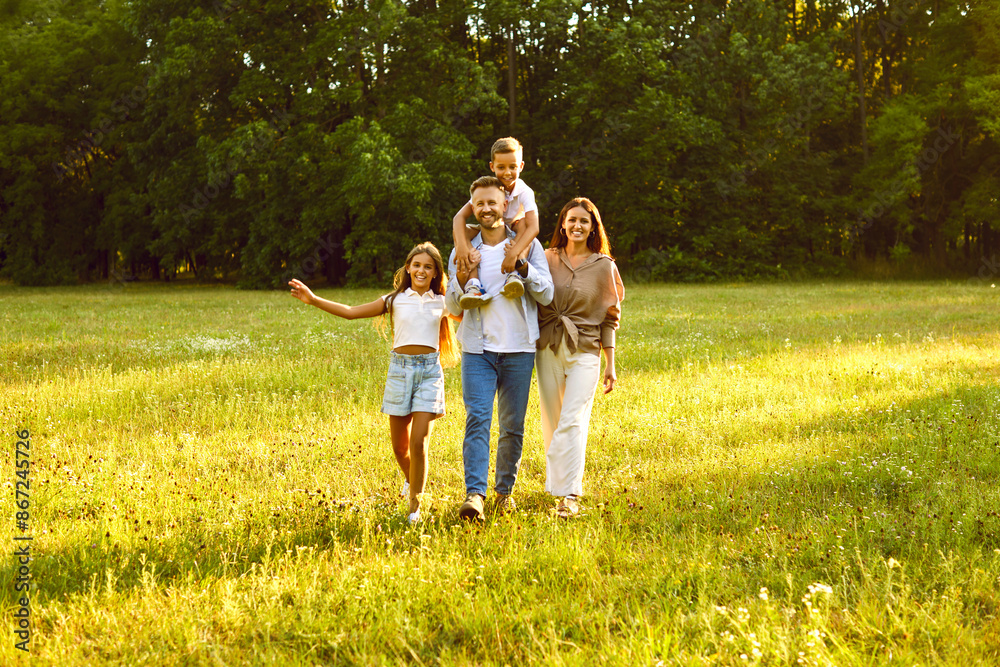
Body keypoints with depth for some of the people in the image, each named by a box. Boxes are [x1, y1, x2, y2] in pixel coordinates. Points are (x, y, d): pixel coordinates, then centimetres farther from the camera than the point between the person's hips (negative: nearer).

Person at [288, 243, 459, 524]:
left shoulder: (442, 303, 8)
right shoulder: (395, 300, 7)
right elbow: (351, 312, 5)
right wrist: (313, 300, -3)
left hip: (429, 372, -1)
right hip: (400, 369, 1)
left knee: (418, 443, -12)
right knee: (399, 446, 8)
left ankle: (415, 506, 1)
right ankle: (411, 479, 41)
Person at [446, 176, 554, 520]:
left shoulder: (528, 245, 5)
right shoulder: (463, 250, 9)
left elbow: (546, 294, -2)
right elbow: (453, 306, 8)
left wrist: (523, 265, -16)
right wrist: (462, 277, -11)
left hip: (518, 349, 0)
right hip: (478, 349, 0)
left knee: (513, 426, 5)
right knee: (477, 419, -14)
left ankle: (505, 490, 20)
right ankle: (475, 493, -21)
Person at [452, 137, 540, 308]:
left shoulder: (525, 192, -22)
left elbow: (533, 227, -37)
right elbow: (460, 216, -25)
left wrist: (513, 254, -52)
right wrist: (461, 246, -44)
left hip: (514, 237, -2)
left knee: (523, 223, -32)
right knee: (461, 230, -26)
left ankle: (513, 276, -44)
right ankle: (473, 284, -41)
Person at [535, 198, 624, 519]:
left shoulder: (604, 266, 3)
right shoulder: (548, 259, 6)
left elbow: (608, 319, 5)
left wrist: (610, 365, 3)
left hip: (585, 352, -2)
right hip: (548, 349, 3)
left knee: (572, 421, -13)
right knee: (551, 421, 9)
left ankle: (570, 495, -15)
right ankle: (557, 481, 26)